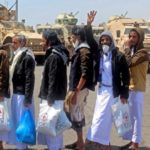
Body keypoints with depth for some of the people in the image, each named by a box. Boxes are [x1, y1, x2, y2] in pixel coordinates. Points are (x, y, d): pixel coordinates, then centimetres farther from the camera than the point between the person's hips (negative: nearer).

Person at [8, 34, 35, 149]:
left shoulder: (27, 57, -16)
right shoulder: (18, 56, 13)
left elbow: (30, 79, -20)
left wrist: (28, 98, -22)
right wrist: (14, 92, 17)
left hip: (23, 95, -9)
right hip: (16, 93, 10)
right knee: (17, 120, 17)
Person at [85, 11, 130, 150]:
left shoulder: (119, 56, -10)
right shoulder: (99, 53, 4)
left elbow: (126, 76, -7)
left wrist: (124, 94, -8)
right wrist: (89, 24, -6)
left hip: (111, 91, -5)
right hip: (101, 89, 5)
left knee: (99, 119, -5)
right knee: (105, 119, 12)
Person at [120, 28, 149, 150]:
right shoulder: (131, 50, 15)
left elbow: (128, 63, -24)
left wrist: (127, 48, -14)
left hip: (136, 89, -9)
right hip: (127, 88, 9)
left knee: (136, 117, -4)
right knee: (128, 116, 13)